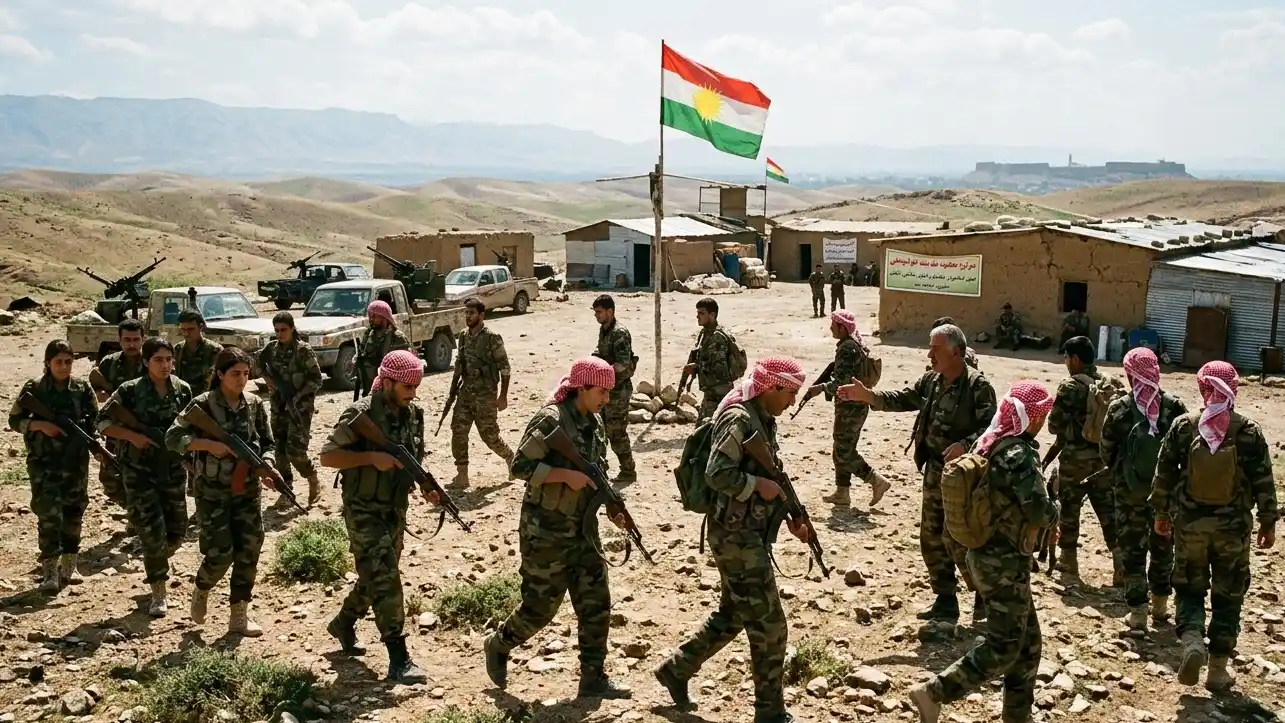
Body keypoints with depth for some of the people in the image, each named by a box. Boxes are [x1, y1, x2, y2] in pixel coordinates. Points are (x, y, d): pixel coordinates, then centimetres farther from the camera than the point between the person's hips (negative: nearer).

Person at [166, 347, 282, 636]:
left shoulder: (255, 405, 2)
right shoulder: (203, 404, -10)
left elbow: (267, 443, 8)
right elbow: (173, 438, -12)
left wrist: (266, 465, -12)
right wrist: (209, 444, -24)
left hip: (247, 488, 4)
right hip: (212, 491, -4)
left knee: (249, 551, 2)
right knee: (221, 552, -6)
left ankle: (239, 615, 14)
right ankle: (201, 591, 26)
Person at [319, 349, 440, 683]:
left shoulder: (413, 414, 3)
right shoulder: (361, 414, -17)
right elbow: (327, 456, -15)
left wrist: (427, 487, -4)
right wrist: (371, 458, -25)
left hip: (396, 511, 7)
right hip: (364, 512, -7)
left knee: (377, 577, 19)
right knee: (385, 580, -11)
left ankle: (343, 623, 44)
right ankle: (398, 659, -8)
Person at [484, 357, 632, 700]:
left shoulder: (595, 423, 7)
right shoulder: (550, 420, -17)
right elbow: (520, 467, -19)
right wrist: (567, 475, -24)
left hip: (583, 527, 7)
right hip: (546, 529, -7)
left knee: (596, 603, 5)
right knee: (541, 605, 3)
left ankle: (593, 678, 15)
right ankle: (498, 645, 30)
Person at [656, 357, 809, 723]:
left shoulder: (763, 419, 11)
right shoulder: (739, 418, -19)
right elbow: (717, 474, -26)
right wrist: (759, 485, -19)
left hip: (751, 532, 10)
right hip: (735, 535, -10)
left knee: (733, 615, 19)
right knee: (769, 624, -3)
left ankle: (676, 669, 32)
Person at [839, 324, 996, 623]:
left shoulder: (978, 387, -17)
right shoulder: (931, 381, 6)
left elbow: (991, 428, -21)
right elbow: (902, 400, 11)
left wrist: (965, 445, -36)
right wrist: (867, 395, -1)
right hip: (934, 471, 8)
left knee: (956, 540, -7)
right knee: (931, 539, 12)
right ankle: (945, 602, 25)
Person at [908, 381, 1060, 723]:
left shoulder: (987, 444, 5)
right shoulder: (1020, 455, -21)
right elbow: (1039, 514, -25)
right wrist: (1054, 509, -3)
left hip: (985, 552, 9)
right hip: (1005, 561, -9)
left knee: (1028, 640, 18)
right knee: (1003, 646, -1)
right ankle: (933, 693, -2)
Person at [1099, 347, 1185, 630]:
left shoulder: (1119, 409, -12)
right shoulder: (1174, 406, -9)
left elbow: (1106, 450, -4)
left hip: (1129, 490, -2)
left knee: (1131, 549, 8)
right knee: (1163, 546, 19)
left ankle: (1137, 611, 9)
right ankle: (1160, 604, 31)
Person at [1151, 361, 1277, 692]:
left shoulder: (1183, 426, -5)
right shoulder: (1249, 430, -7)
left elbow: (1164, 473, 0)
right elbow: (1263, 482, -3)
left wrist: (1161, 512, 12)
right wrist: (1268, 522, 8)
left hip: (1190, 523, 0)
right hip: (1233, 526, 0)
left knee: (1190, 588, 15)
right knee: (1228, 596, 12)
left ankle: (1191, 641, -11)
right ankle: (1218, 670, 17)